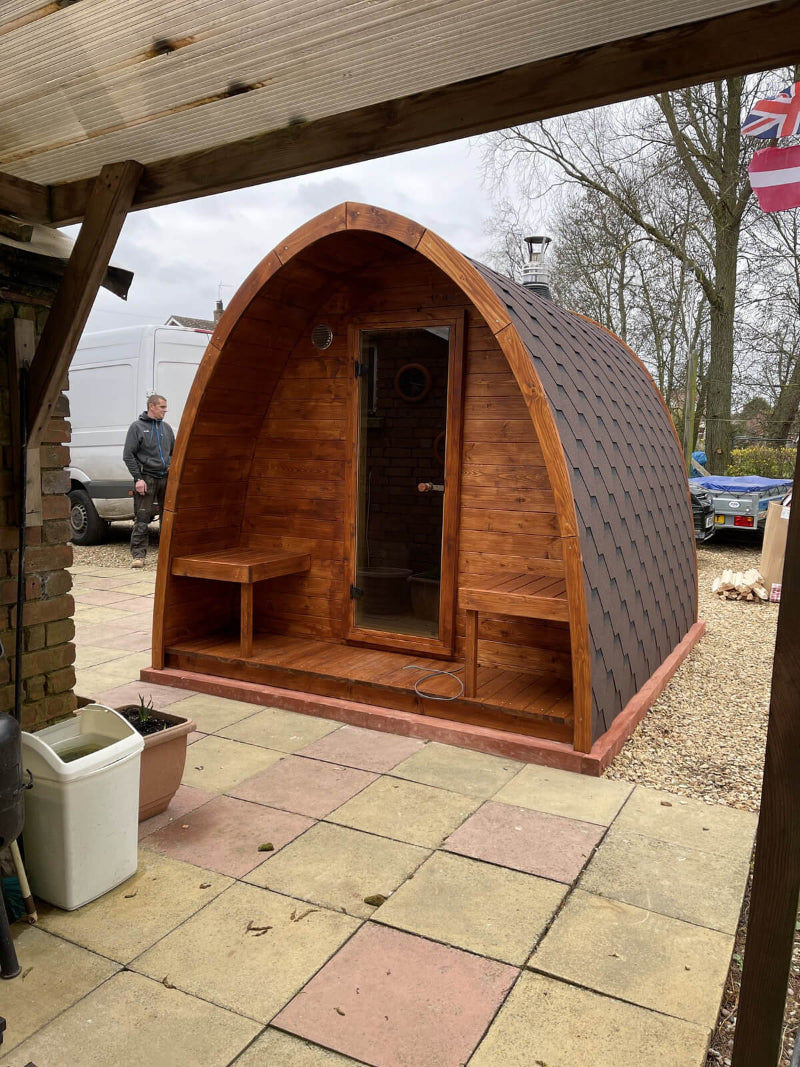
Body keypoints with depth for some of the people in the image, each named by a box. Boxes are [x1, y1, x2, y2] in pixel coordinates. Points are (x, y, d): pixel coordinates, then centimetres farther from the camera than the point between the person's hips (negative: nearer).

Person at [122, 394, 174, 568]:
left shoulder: (166, 428, 16)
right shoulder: (137, 427, 1)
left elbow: (174, 452, 23)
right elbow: (128, 455, -3)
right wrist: (138, 478, -11)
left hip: (166, 478, 5)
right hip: (147, 478, -5)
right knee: (142, 519, -6)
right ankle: (138, 555, -3)